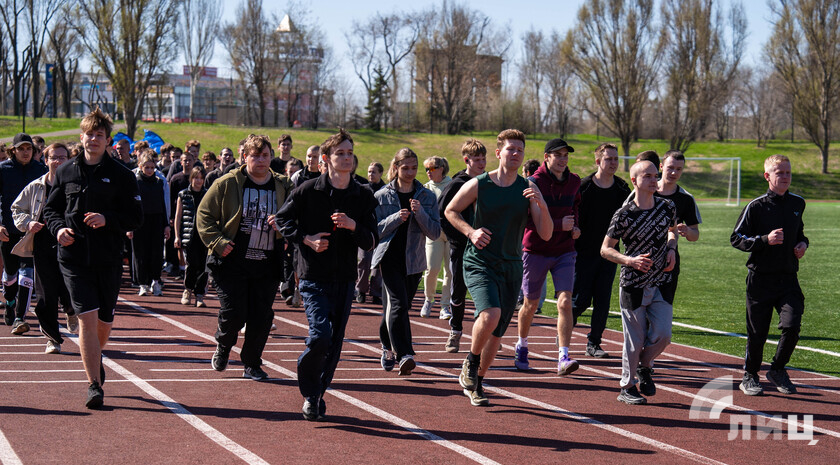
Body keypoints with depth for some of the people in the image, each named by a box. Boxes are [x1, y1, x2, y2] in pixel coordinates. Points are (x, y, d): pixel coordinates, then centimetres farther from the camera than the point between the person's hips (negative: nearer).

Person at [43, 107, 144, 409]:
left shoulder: (121, 175, 2)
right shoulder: (66, 172, 8)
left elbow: (136, 218, 1)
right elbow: (50, 209, 16)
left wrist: (107, 219, -16)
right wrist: (58, 227, -5)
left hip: (108, 259, 0)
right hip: (74, 258, 0)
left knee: (104, 322, 11)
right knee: (87, 318, -12)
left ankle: (95, 358, 44)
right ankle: (94, 385, -10)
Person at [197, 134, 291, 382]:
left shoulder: (283, 187, 8)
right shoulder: (227, 184, 0)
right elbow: (204, 214, 3)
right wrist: (217, 242, -9)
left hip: (267, 266, 3)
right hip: (232, 262, -2)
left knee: (261, 318, 2)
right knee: (233, 314, -4)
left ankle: (252, 364, 19)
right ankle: (223, 346, 28)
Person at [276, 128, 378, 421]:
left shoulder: (364, 197, 5)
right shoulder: (308, 191, -2)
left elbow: (371, 242, 2)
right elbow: (283, 219, 7)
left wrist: (353, 226, -17)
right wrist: (305, 239, -7)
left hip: (345, 279, 4)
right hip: (314, 277, -3)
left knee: (335, 343, 6)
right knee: (320, 335, -17)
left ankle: (318, 392, 25)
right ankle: (309, 392, 5)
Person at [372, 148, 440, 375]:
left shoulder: (427, 196, 6)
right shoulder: (382, 196, 2)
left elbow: (435, 233, 1)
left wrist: (420, 214, -14)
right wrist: (396, 218, -16)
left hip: (414, 260, 3)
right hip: (389, 258, -3)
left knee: (400, 307, 11)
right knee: (398, 303, -19)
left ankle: (388, 347, 35)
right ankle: (404, 355, -24)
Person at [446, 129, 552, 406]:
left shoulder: (528, 190, 2)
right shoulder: (477, 185, -5)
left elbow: (546, 235, -2)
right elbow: (450, 211, 10)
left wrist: (541, 205, -19)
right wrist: (470, 231, -7)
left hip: (511, 267, 4)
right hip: (479, 263, -4)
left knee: (497, 332, 8)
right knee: (490, 314, -28)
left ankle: (475, 383, 28)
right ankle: (470, 362, 0)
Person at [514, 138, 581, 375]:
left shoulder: (574, 182, 5)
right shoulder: (535, 183, -12)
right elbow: (526, 220, -18)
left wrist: (575, 226, 6)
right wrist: (559, 224, -23)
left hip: (564, 251, 3)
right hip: (536, 251, -3)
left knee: (565, 302, -12)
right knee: (531, 303, 11)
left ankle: (563, 358, -14)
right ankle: (521, 346, 35)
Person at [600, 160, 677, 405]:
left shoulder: (667, 207, 3)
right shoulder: (624, 215, -10)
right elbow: (605, 249, -6)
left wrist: (670, 249, 4)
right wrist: (630, 260, -21)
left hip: (661, 284, 4)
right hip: (633, 285, -4)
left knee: (663, 334, -7)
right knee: (635, 340, -1)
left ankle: (644, 367, 23)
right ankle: (627, 387, 15)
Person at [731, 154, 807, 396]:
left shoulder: (797, 204, 10)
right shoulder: (756, 206, -6)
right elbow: (736, 238, -6)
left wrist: (803, 243, 6)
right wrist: (765, 240, -19)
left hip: (788, 278, 3)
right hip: (761, 278, -3)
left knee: (791, 326, -11)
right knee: (757, 333, 3)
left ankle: (777, 370, 13)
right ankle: (750, 376, 23)